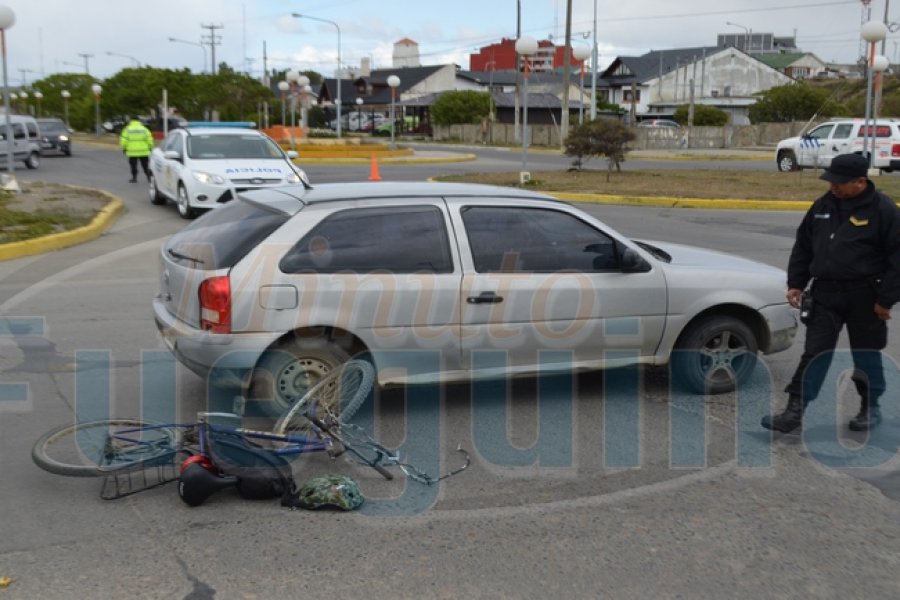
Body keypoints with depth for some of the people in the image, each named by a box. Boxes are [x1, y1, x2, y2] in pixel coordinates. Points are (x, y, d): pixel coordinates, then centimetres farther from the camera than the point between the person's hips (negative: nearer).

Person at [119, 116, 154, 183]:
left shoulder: (127, 129, 1)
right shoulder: (144, 129, 2)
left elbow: (124, 140, -2)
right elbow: (149, 139, 0)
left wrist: (124, 148, 8)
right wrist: (150, 147, 10)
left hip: (132, 151, -1)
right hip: (143, 151, 1)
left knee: (133, 165, 8)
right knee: (145, 165, 7)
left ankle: (134, 178, 9)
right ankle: (149, 177, 2)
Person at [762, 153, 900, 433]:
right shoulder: (823, 206, 6)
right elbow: (803, 246, 13)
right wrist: (796, 283, 7)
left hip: (864, 296, -4)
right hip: (825, 293, 4)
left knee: (866, 356, 11)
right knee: (814, 354, 2)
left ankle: (871, 407, 30)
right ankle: (795, 411, 1)